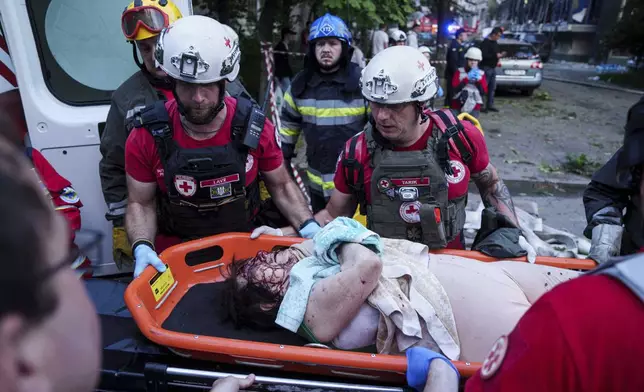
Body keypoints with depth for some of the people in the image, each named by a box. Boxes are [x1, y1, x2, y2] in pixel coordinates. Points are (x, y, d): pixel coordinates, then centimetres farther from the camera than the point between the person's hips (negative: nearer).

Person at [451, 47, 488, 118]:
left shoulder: (481, 74, 8)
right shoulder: (459, 72, 3)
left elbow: (484, 92, 0)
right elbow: (454, 89, -9)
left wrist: (479, 80, -11)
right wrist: (467, 78, -15)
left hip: (474, 108, 0)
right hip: (458, 107, 0)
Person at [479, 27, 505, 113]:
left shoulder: (495, 43, 16)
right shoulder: (485, 42, -13)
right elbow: (484, 55, -21)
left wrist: (500, 54, 5)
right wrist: (496, 56, -19)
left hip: (493, 67, 9)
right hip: (486, 67, -9)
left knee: (492, 88, 9)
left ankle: (490, 105, 14)